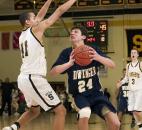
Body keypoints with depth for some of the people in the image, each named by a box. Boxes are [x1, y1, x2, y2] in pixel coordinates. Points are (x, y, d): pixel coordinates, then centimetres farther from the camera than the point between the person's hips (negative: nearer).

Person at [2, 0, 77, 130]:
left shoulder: (23, 35, 16)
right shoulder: (36, 29, -5)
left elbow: (40, 16, 28)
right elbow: (59, 11, -2)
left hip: (24, 78, 9)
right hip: (34, 79, -9)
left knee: (34, 110, 30)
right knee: (60, 110, -4)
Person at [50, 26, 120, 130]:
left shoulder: (92, 50, -4)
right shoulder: (67, 52, -6)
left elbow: (112, 65, -11)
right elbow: (52, 72, -14)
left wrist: (98, 57, -31)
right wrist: (69, 63, -31)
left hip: (96, 92, 2)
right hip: (79, 95, -1)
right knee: (84, 114, -34)